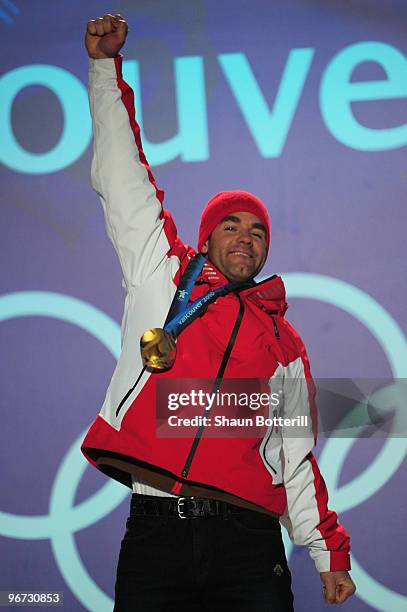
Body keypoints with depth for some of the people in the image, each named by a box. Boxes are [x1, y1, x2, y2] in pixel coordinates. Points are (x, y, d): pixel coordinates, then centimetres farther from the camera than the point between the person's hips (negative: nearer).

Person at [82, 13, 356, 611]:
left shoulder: (284, 341, 19)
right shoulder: (164, 280, 15)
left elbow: (297, 459, 21)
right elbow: (123, 181, 11)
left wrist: (330, 555, 17)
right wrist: (106, 66, 6)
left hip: (248, 543, 2)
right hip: (154, 532, -1)